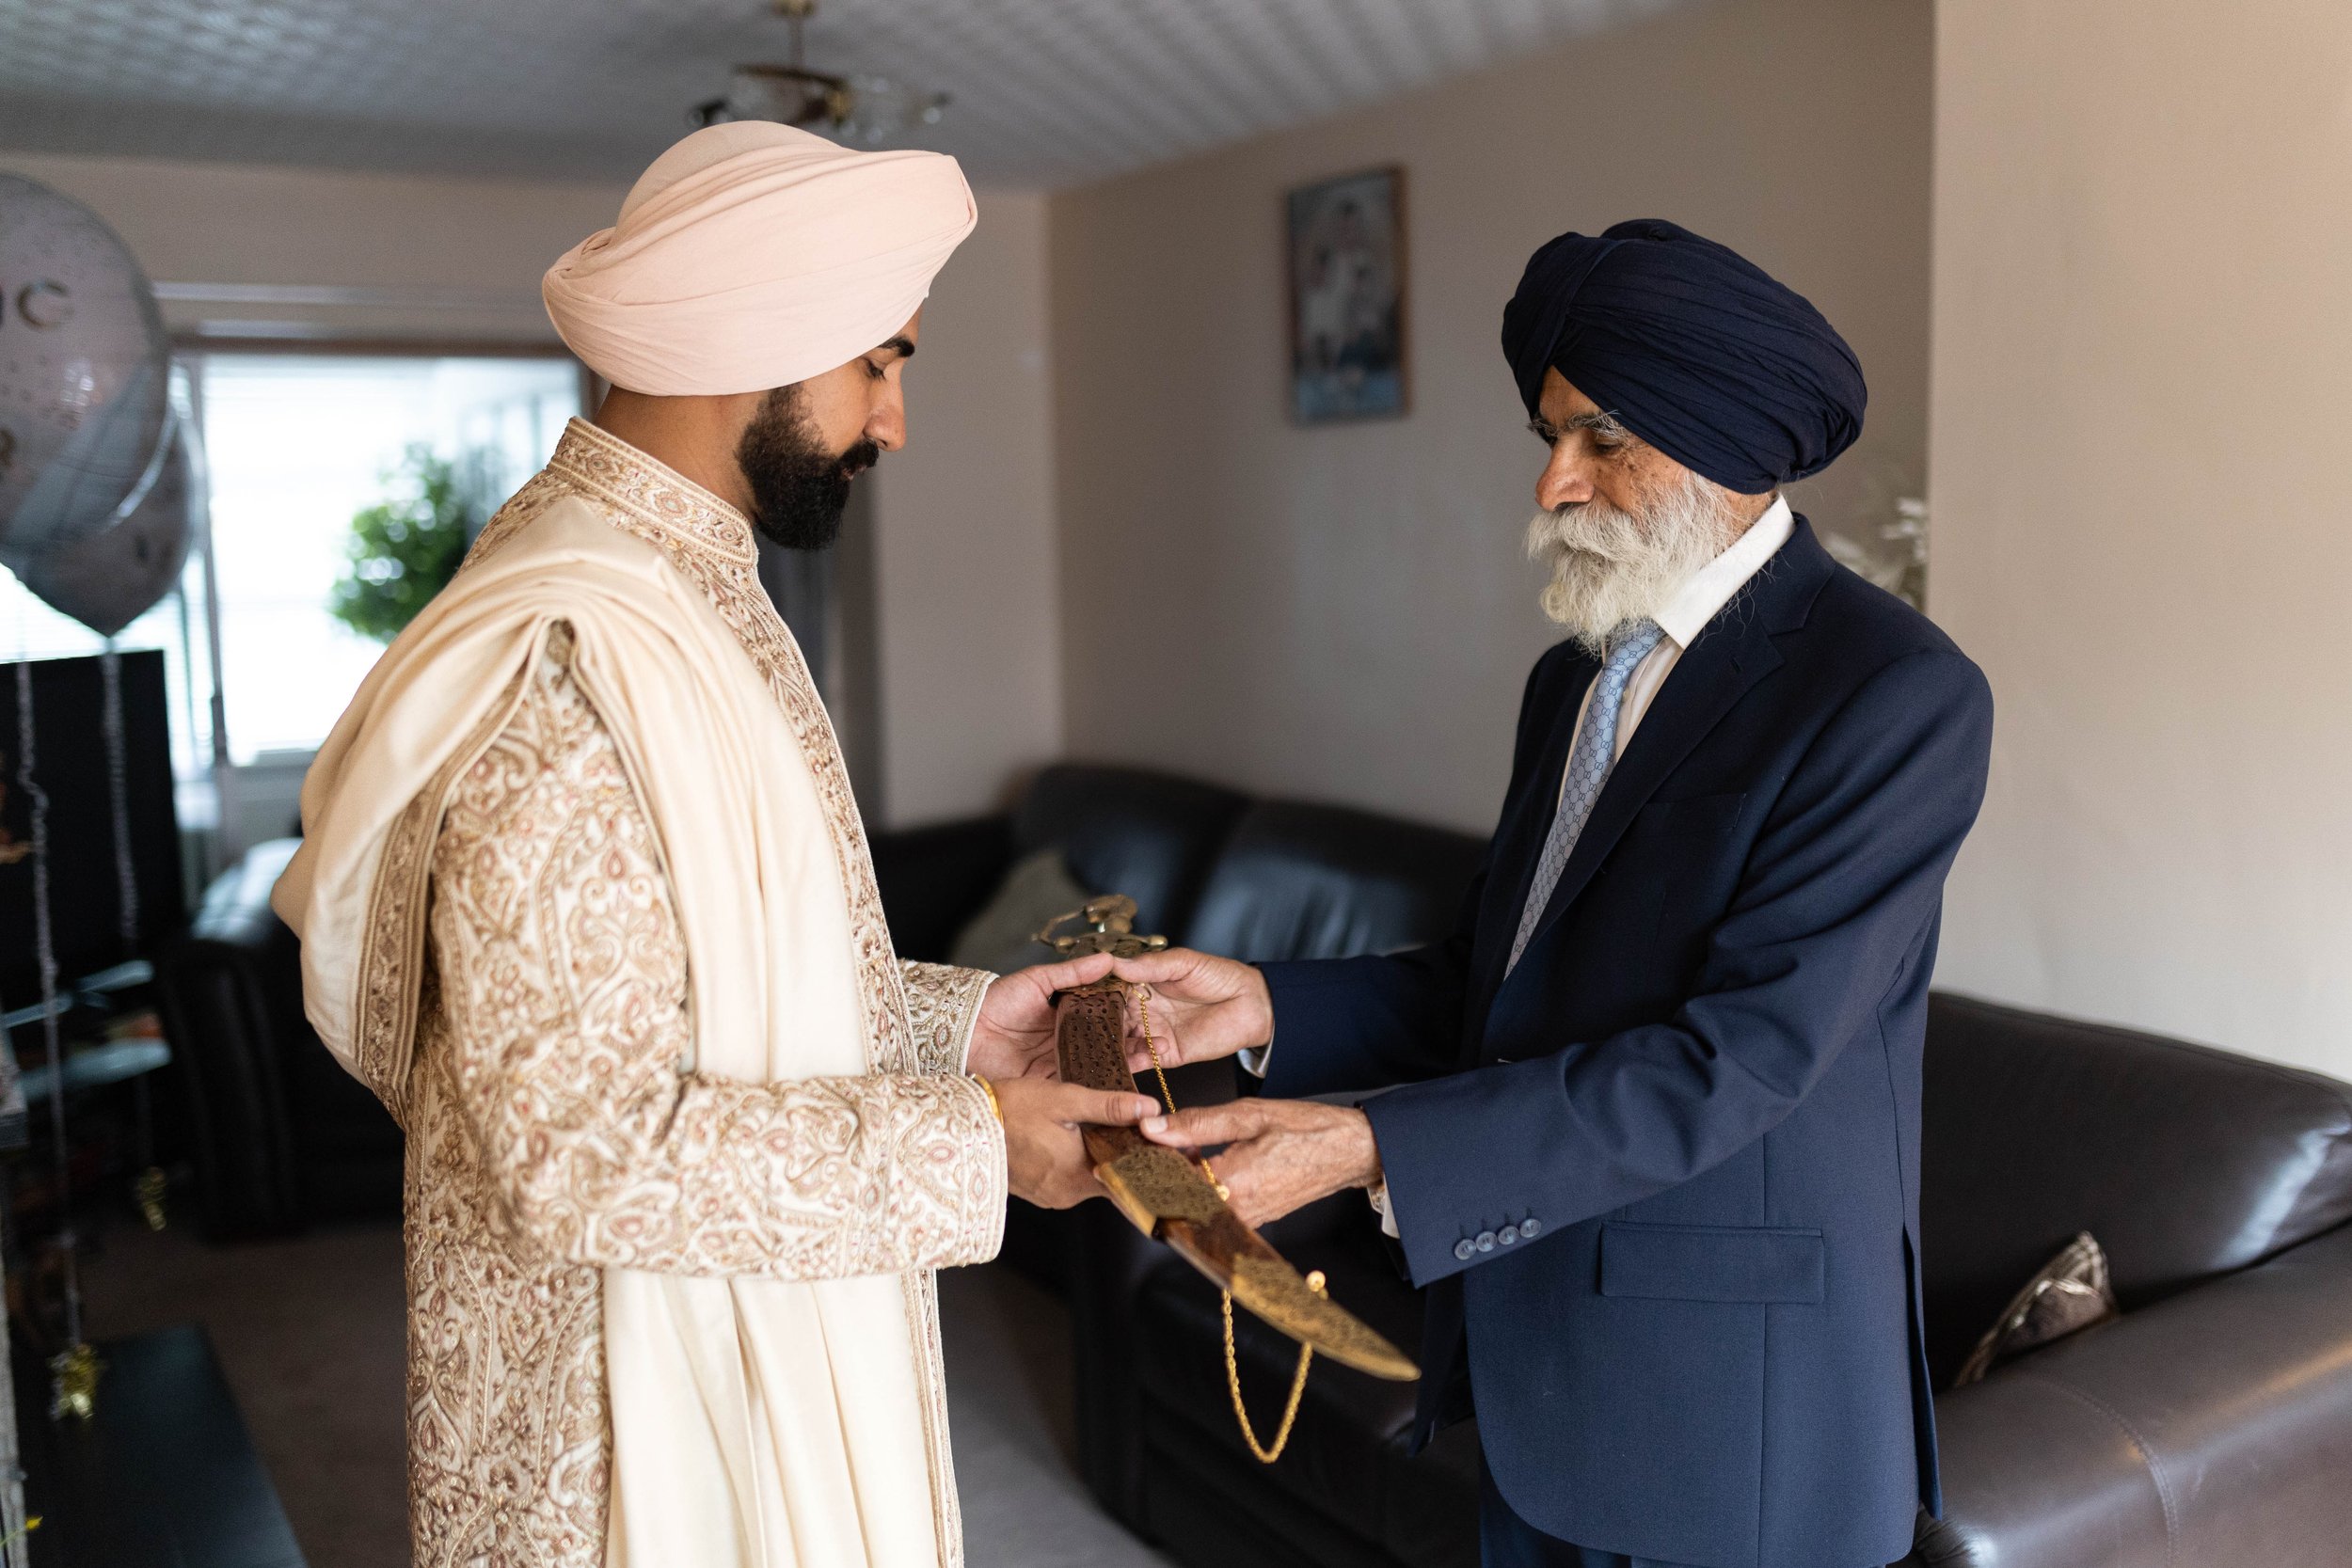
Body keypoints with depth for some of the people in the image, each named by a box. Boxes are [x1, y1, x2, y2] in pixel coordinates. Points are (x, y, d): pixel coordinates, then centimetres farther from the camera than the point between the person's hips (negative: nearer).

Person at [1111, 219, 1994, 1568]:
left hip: (1730, 1408, -6)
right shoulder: (1577, 675, 9)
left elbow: (1737, 1059, -24)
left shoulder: (1898, 694, -17)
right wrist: (1273, 1008, -6)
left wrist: (1372, 1147, -29)